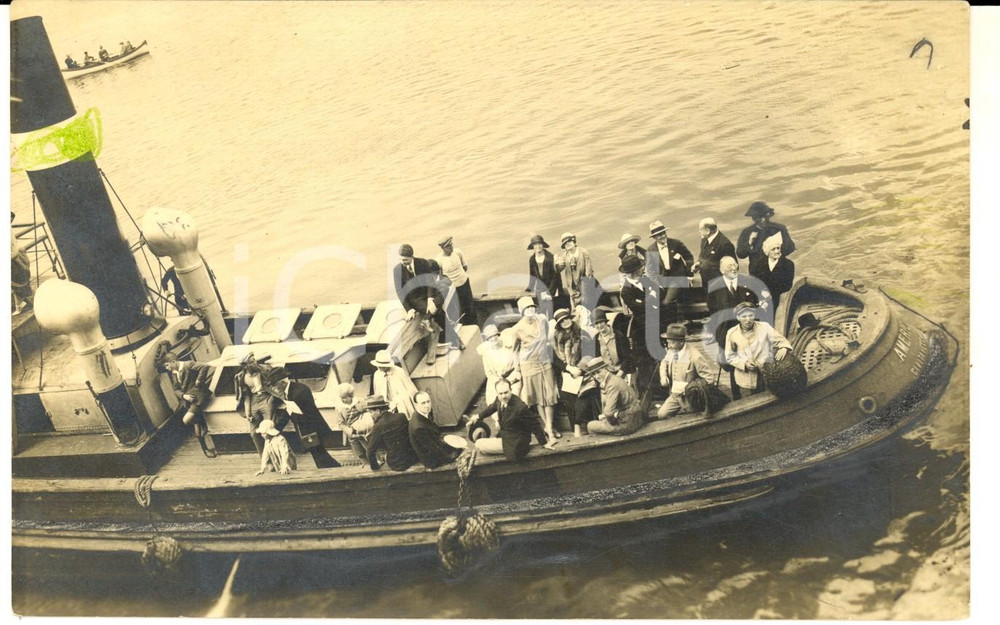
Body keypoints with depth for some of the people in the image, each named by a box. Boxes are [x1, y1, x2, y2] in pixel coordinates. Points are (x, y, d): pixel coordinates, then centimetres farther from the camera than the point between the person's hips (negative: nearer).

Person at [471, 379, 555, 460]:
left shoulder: (520, 407, -33)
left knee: (479, 444, -9)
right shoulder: (499, 400, -10)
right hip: (504, 435, 9)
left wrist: (544, 443, -12)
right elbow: (492, 407, 16)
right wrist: (478, 416, 20)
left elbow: (535, 425, -22)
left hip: (514, 444, -9)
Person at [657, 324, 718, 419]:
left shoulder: (695, 357, -24)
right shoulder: (671, 351, -5)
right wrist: (663, 376, -2)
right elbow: (664, 363, 17)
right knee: (661, 415, -4)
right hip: (675, 395, 5)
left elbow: (710, 377, -16)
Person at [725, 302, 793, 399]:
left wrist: (784, 348, -26)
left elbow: (780, 340, -3)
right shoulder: (732, 333, -6)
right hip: (745, 379, 0)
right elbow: (730, 356, 0)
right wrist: (744, 363, -17)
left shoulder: (764, 327, -8)